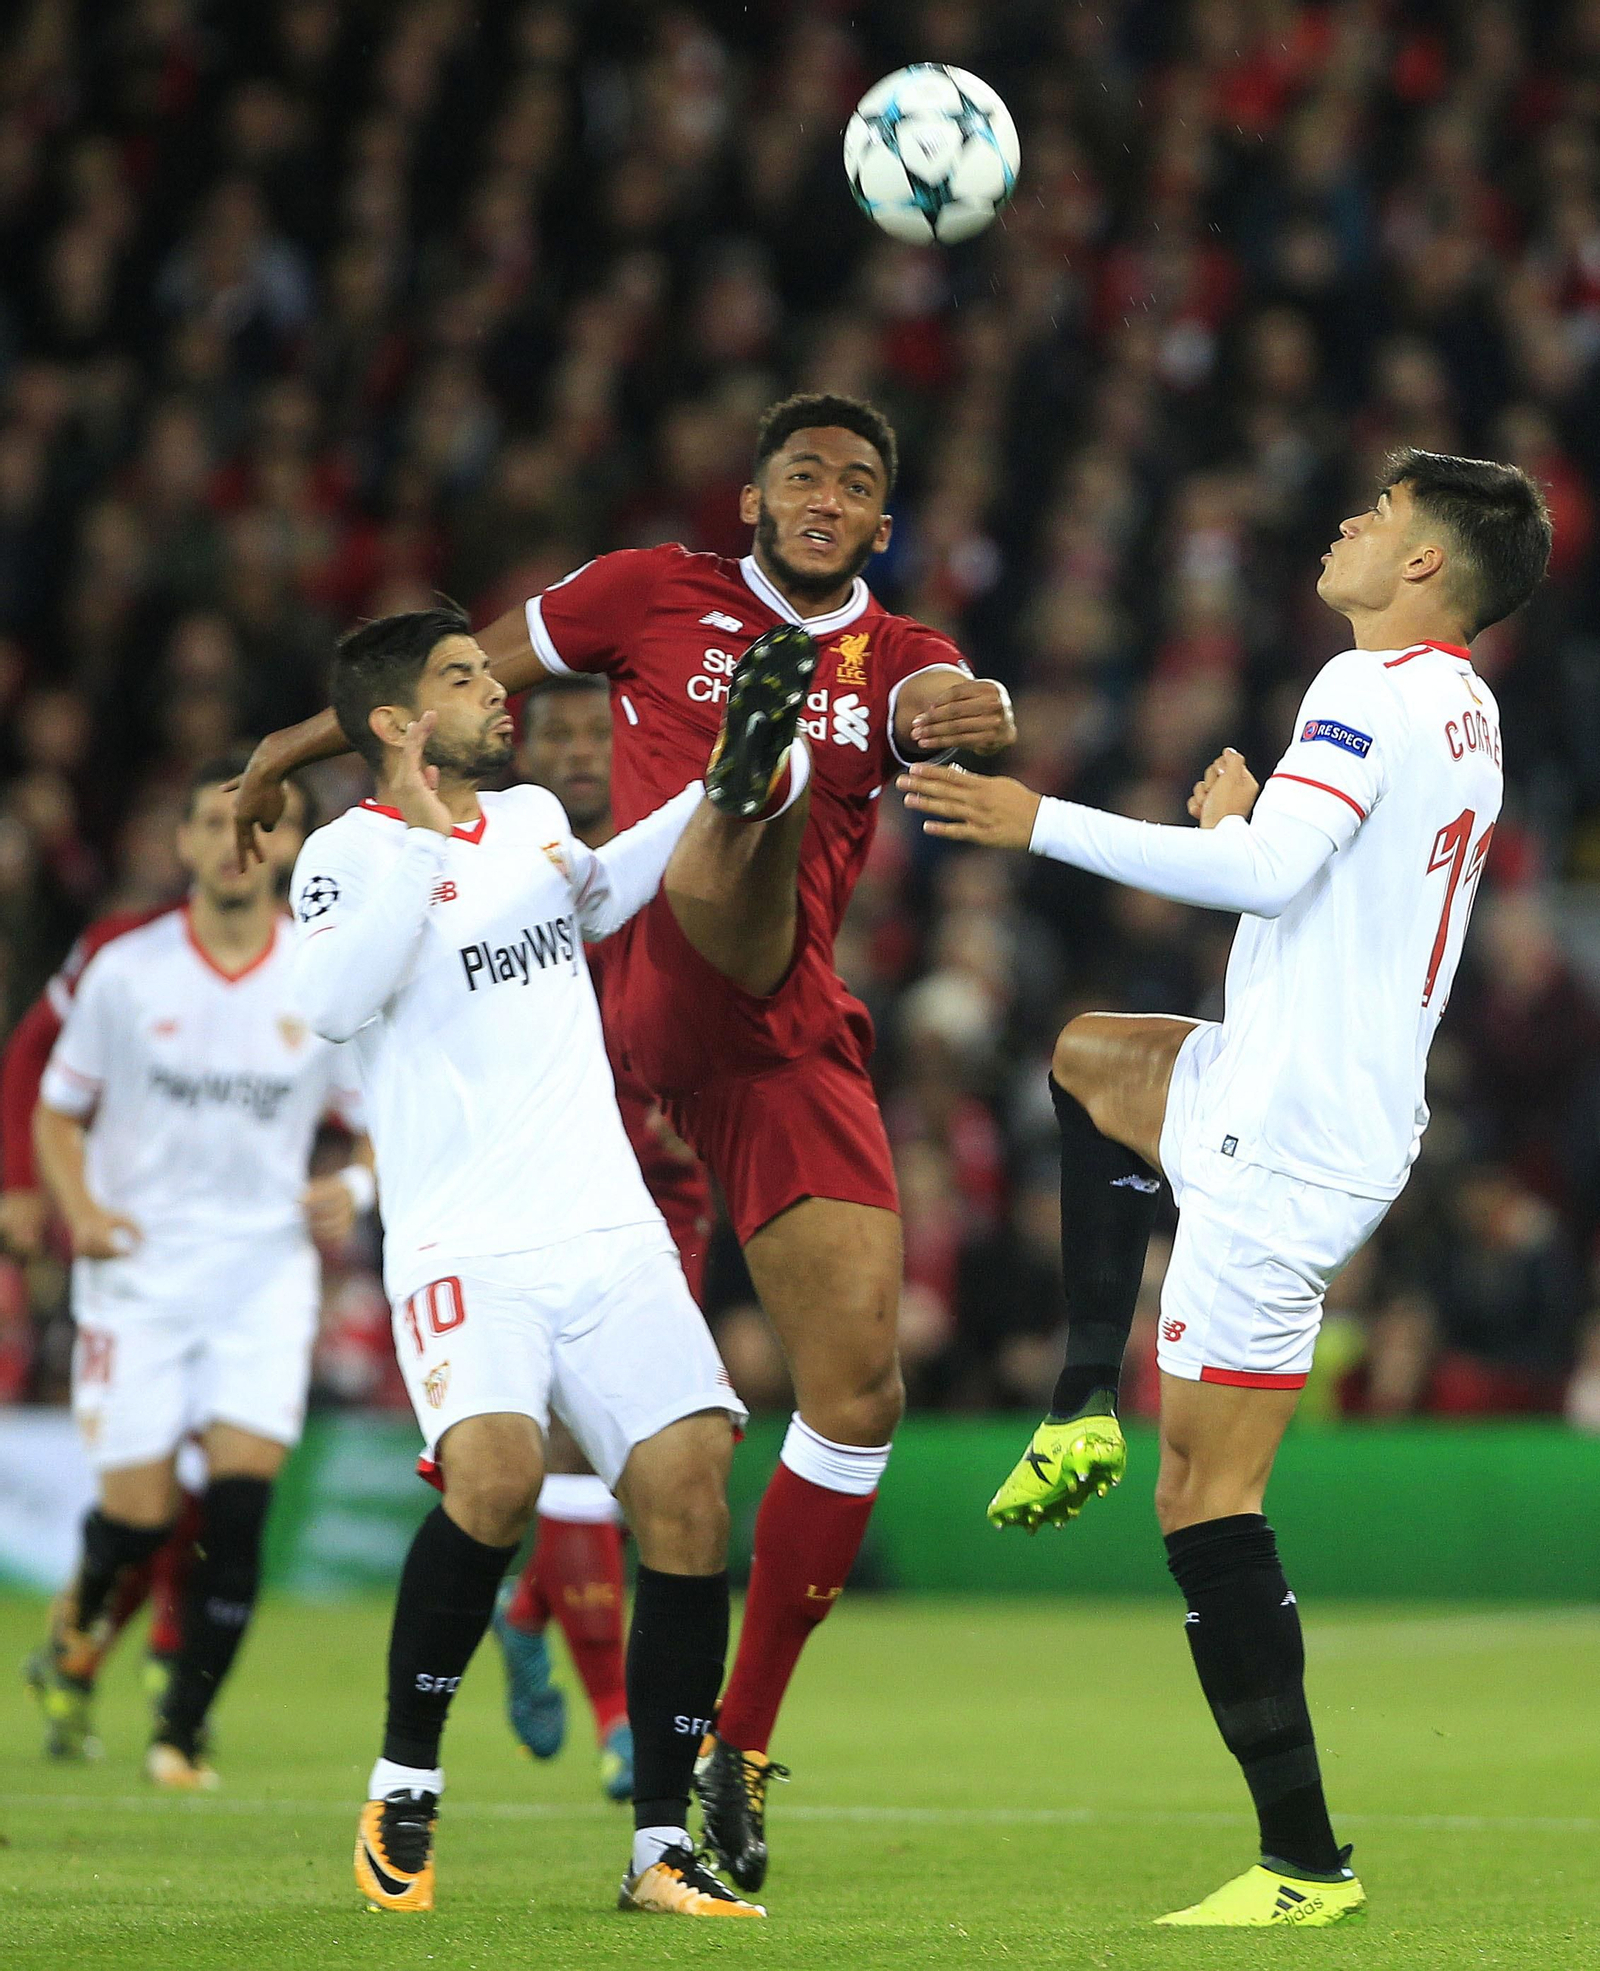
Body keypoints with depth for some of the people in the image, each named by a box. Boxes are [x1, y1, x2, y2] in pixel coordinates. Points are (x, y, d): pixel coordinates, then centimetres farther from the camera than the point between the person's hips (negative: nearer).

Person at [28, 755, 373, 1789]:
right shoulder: (126, 971, -1)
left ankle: (184, 1730, -1)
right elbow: (58, 1111, 9)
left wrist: (356, 1186, -11)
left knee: (240, 1500, -14)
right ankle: (81, 1620, 30)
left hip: (265, 1267, 1)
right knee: (139, 1515, -6)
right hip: (138, 1268, -1)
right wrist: (79, 1209, -10)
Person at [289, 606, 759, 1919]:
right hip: (464, 1251, -6)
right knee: (495, 1471, -29)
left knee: (689, 1484, -10)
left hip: (613, 1236, 6)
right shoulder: (350, 851, -2)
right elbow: (334, 1001, -23)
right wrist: (421, 842, -24)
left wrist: (705, 797, 34)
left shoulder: (532, 817, 17)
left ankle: (662, 1848, -3)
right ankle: (404, 1787, -9)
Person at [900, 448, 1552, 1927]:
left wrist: (1039, 823, -22)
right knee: (1087, 1059, 34)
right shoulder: (1467, 718, 15)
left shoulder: (1373, 687, -14)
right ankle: (1085, 1410, 24)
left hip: (1288, 1142, -10)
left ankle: (1304, 1863, -12)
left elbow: (1270, 872, -26)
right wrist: (1252, 824, 19)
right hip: (1354, 1108, 10)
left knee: (1207, 1495, -10)